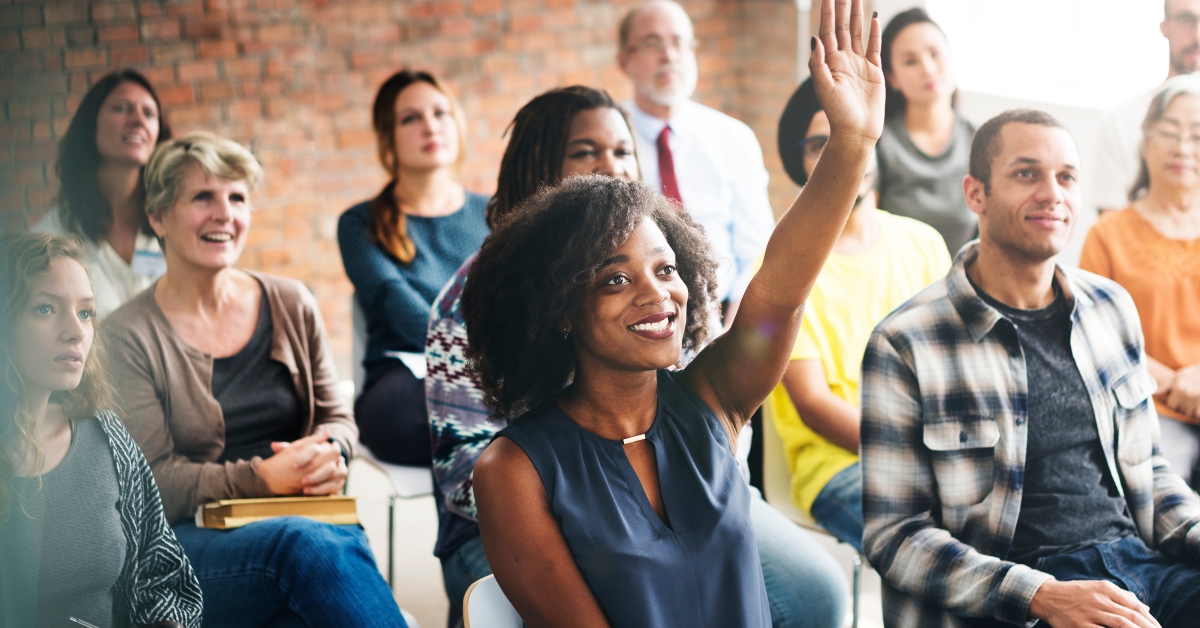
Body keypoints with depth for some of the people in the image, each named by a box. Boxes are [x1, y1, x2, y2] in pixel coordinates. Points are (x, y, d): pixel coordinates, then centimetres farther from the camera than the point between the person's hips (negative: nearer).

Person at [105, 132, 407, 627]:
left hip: (307, 522, 3)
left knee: (344, 545, -36)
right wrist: (263, 478, -18)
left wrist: (329, 452, -6)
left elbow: (337, 417, 19)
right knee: (308, 544, -37)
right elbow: (151, 482, -5)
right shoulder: (128, 337, 0)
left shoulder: (291, 306, 13)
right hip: (186, 542, -3)